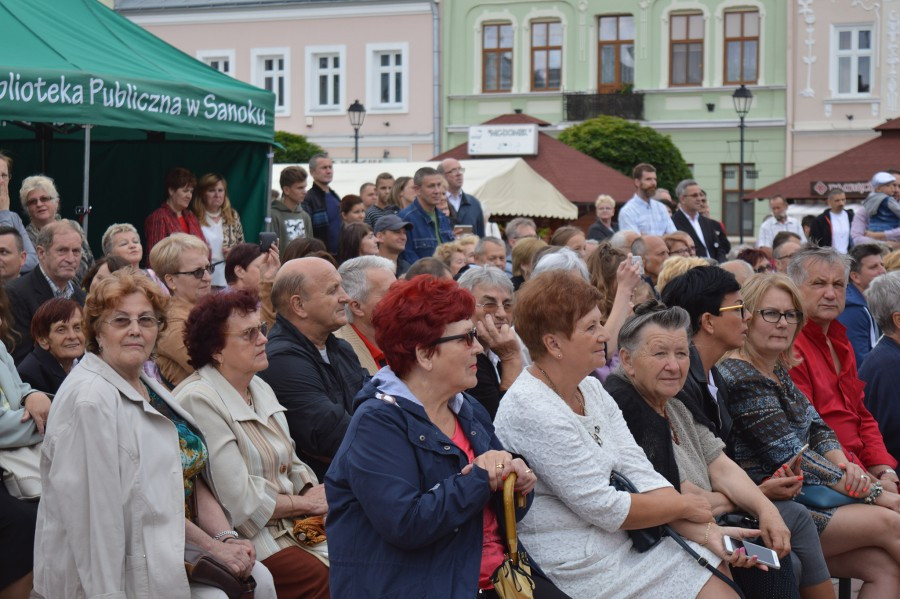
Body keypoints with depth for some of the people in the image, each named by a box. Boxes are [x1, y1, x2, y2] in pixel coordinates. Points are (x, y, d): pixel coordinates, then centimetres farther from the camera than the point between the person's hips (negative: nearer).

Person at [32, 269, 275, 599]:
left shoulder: (147, 386, 11)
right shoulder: (91, 399, -18)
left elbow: (191, 477, 10)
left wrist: (225, 537, -4)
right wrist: (213, 545, -17)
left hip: (175, 546, 8)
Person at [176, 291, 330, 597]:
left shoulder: (261, 389, 15)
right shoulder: (198, 400, -14)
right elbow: (240, 500, -17)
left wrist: (315, 492, -4)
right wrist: (305, 503, -7)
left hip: (291, 525, 8)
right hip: (248, 540, -8)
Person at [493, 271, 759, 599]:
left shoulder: (592, 390, 7)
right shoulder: (532, 411, -20)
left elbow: (640, 473, 2)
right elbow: (603, 508, -18)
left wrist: (707, 531, -10)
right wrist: (685, 506, -5)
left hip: (615, 546, 8)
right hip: (579, 569, -8)